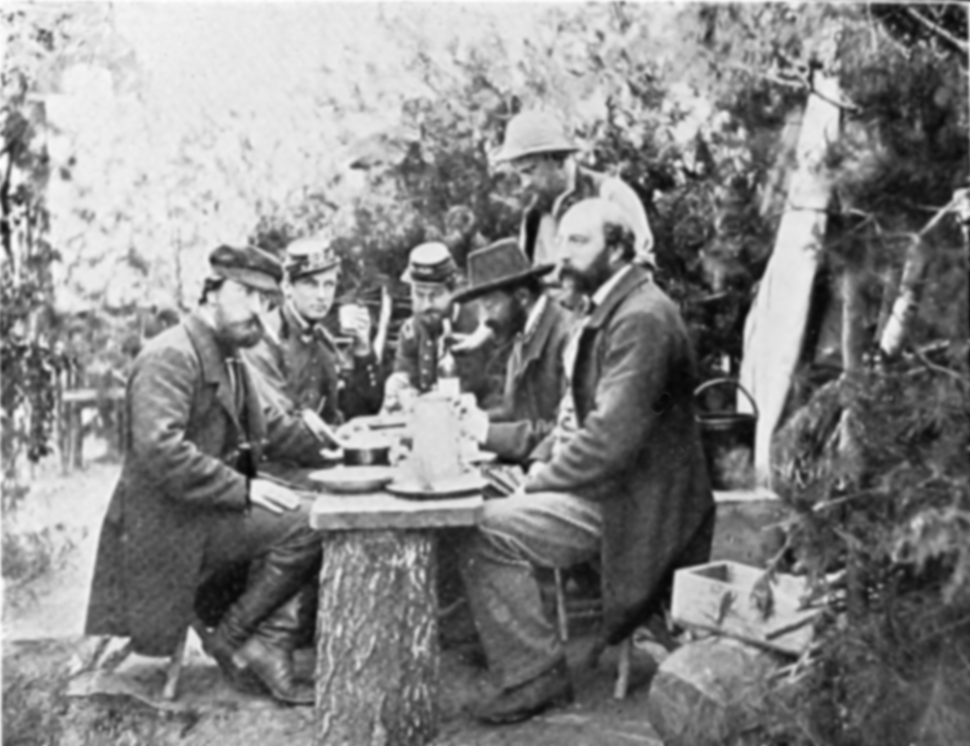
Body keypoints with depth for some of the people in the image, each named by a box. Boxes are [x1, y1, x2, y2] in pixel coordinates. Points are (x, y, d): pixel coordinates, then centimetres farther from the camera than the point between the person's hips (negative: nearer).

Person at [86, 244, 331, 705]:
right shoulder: (170, 356, -16)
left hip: (209, 512, 10)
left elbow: (263, 426, 20)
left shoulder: (229, 360, 15)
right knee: (305, 527, -20)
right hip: (167, 524, -10)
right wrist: (243, 489, -26)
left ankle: (270, 642, -3)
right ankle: (231, 639, -5)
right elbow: (160, 449, -26)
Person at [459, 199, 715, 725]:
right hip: (612, 486, 10)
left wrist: (540, 480, -15)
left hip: (632, 502, -10)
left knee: (485, 534, -17)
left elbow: (612, 439, -25)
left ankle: (535, 675, -4)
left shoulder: (641, 318, -19)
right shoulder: (613, 310, 14)